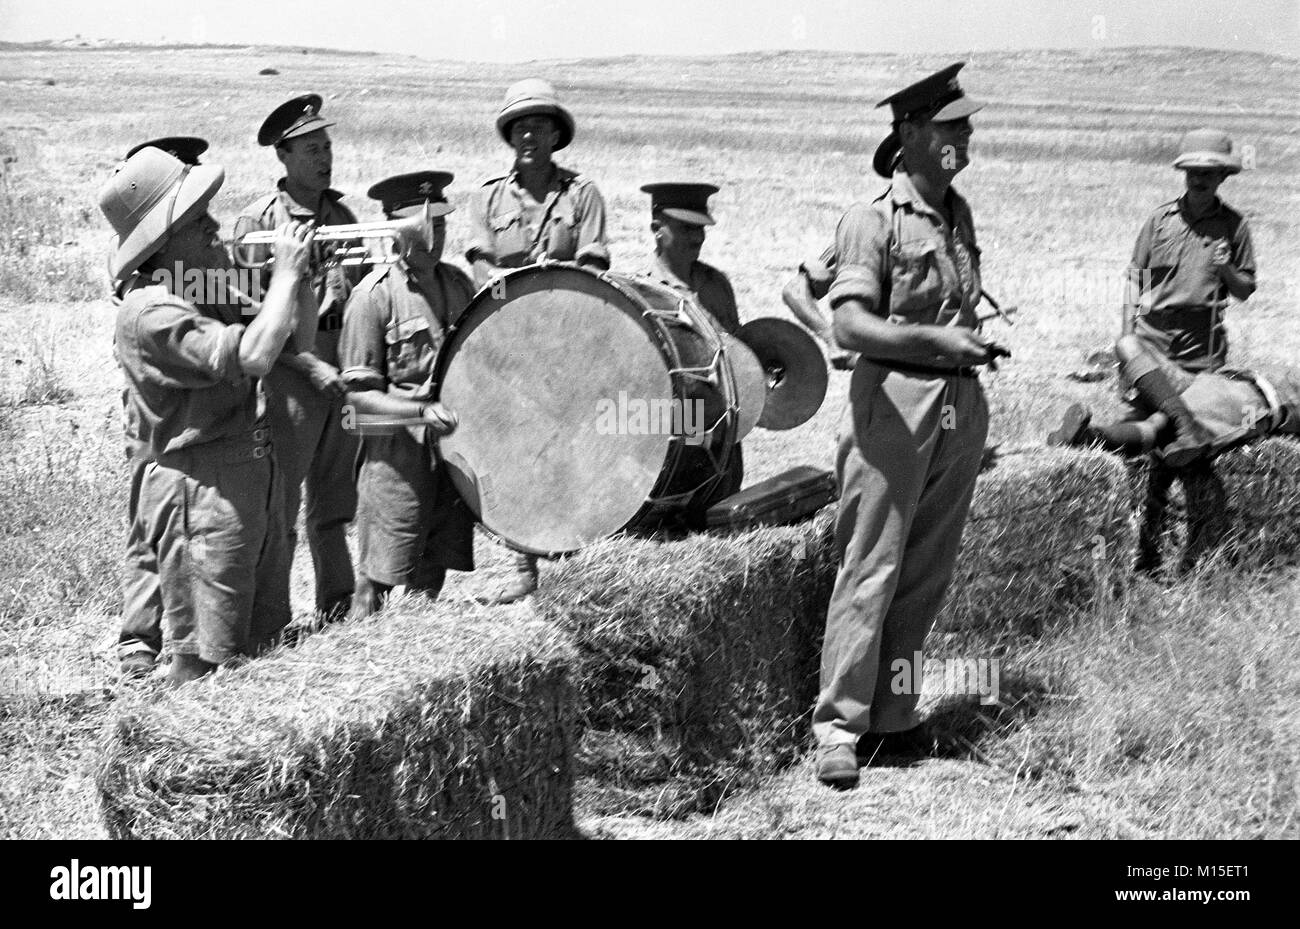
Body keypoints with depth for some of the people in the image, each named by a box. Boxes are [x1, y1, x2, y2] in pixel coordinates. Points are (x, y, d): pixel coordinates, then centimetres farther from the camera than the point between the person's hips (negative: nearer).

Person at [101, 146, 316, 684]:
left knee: (266, 649, 16)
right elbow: (252, 356, -31)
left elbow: (297, 343, 18)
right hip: (203, 493, -9)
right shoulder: (148, 311, -18)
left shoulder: (208, 289, 11)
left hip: (257, 480, 9)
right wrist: (286, 271, -19)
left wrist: (303, 274, 2)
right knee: (206, 662, -3)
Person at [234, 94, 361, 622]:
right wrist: (313, 367, -16)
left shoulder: (342, 214, 12)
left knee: (336, 498, 14)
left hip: (346, 366, 6)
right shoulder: (258, 221, -7)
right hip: (292, 369, -6)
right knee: (279, 503, -3)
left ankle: (338, 607, 25)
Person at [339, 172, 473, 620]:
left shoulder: (459, 284, 8)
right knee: (377, 578, 0)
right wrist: (421, 412, -25)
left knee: (431, 579, 14)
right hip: (398, 458, -6)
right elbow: (358, 395, -13)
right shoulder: (374, 295, -11)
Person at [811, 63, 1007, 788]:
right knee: (871, 570, -5)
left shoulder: (960, 214, 13)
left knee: (929, 572, 10)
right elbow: (850, 324, -18)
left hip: (962, 405, 7)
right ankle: (839, 725, 1)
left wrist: (977, 344, 13)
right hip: (894, 404, -7)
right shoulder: (873, 220, -9)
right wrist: (934, 339, -26)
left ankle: (892, 713, 21)